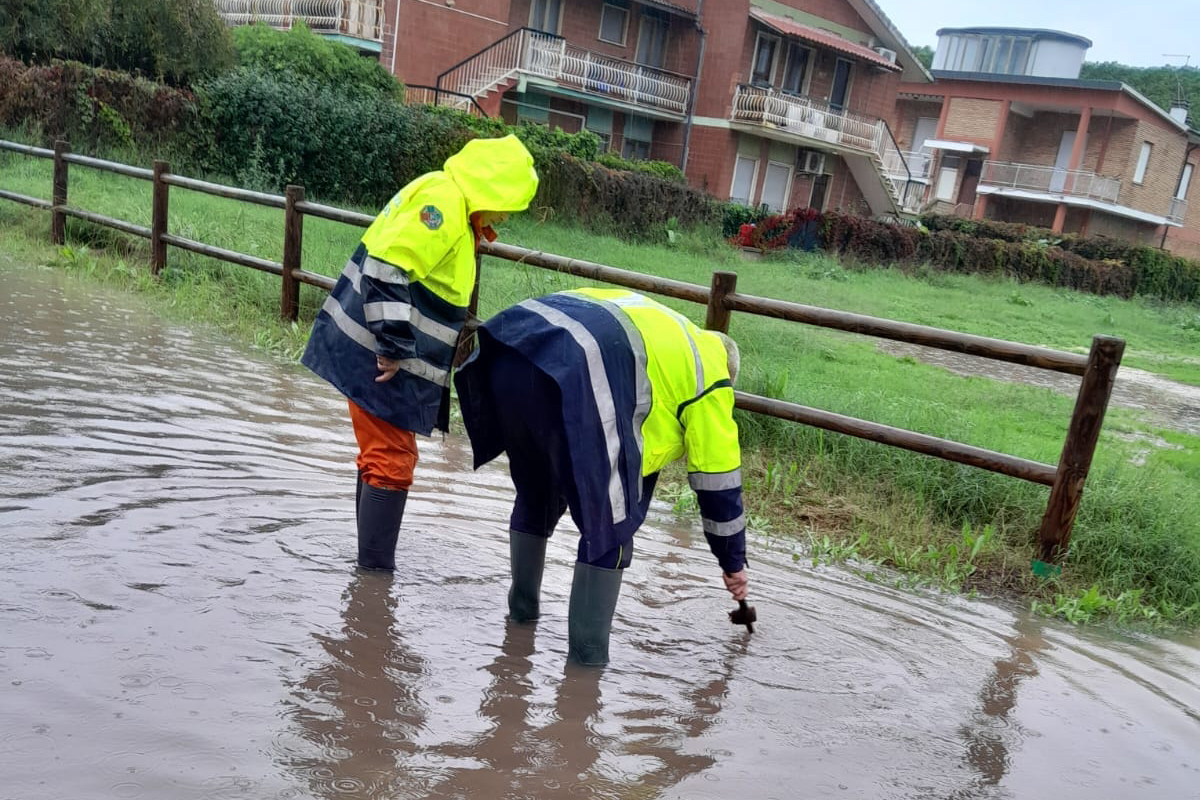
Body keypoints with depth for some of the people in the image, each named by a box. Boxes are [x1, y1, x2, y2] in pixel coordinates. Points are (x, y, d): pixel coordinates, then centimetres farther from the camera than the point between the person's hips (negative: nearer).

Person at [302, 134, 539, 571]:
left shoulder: (453, 205, 15)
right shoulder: (443, 200, -17)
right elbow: (387, 269, -26)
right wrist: (394, 344, -24)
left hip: (390, 356, 11)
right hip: (378, 357, -11)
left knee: (384, 457, 17)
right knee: (391, 464, -4)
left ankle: (372, 565, 29)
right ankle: (376, 569, 5)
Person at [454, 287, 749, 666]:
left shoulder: (652, 319, 38)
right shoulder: (708, 370, 20)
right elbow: (719, 481, 23)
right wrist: (733, 563, 34)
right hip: (575, 379, -8)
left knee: (534, 495, 28)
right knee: (610, 526, 8)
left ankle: (522, 608, 43)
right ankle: (587, 656, 11)